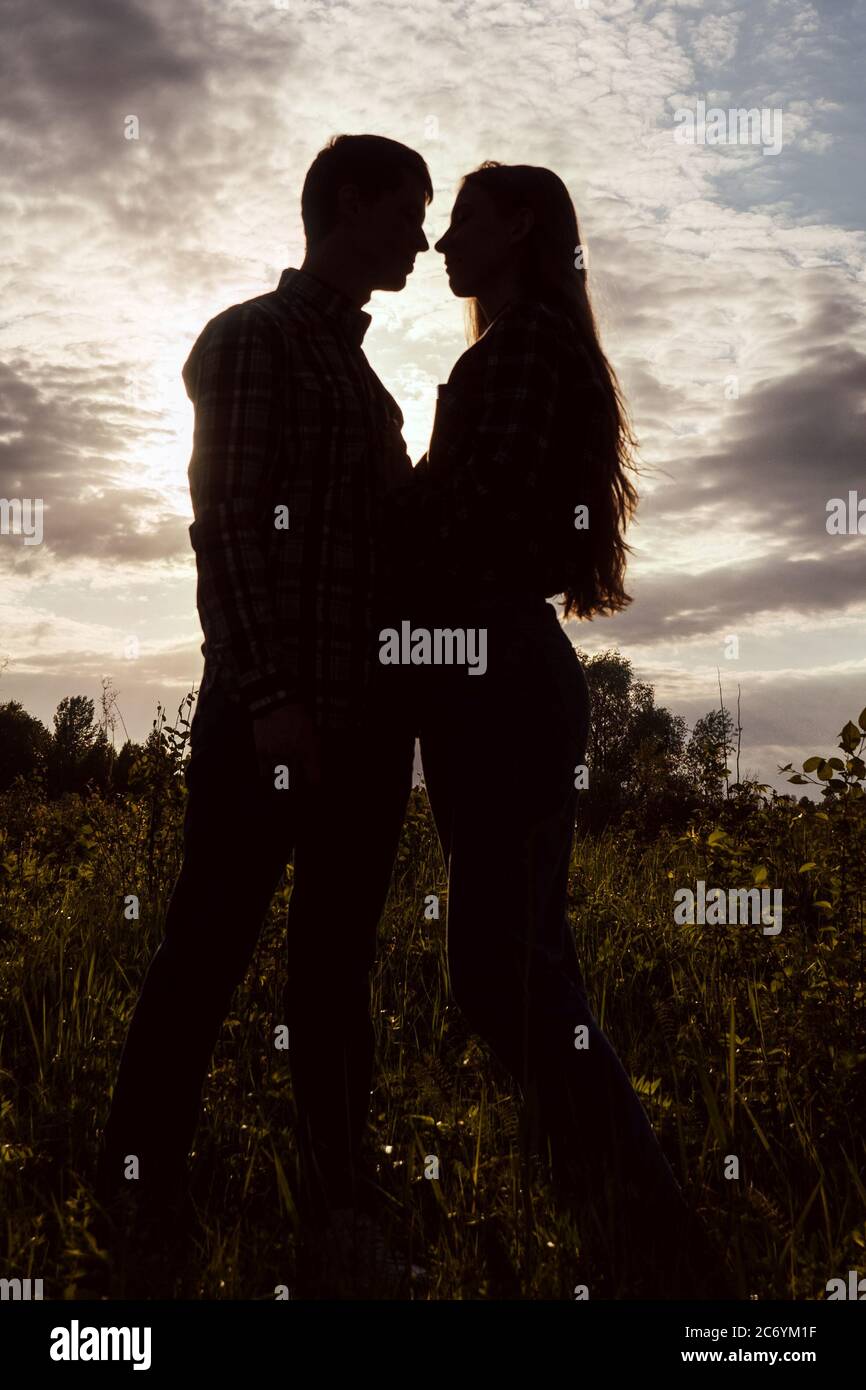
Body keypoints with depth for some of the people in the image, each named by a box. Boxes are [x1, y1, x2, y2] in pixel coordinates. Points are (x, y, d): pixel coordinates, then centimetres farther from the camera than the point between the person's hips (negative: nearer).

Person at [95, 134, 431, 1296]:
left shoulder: (356, 362, 20)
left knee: (338, 961, 10)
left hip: (364, 711, 7)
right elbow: (228, 526, -11)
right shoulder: (253, 340, -2)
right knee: (209, 953, 0)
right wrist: (270, 698, -19)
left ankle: (338, 1189, 19)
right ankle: (142, 1188, 14)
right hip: (276, 712, -7)